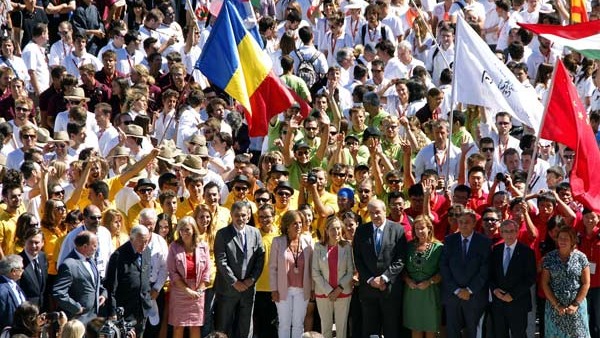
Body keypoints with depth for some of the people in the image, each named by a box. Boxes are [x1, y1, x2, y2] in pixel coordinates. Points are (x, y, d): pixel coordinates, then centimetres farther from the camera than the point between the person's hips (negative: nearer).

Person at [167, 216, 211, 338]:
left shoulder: (203, 246, 1)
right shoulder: (174, 247, -3)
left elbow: (207, 271, 3)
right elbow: (172, 272, -6)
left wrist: (199, 290, -7)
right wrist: (187, 290, -12)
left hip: (198, 292, 1)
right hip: (179, 291, -1)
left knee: (195, 327, 4)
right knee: (178, 327, -1)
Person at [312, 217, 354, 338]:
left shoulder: (347, 246, -3)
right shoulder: (319, 247, -3)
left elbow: (350, 272, -1)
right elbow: (315, 273, -4)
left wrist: (339, 289, -10)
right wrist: (329, 291, -9)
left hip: (343, 293, 0)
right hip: (323, 293, 0)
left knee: (341, 327, 3)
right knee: (325, 327, 5)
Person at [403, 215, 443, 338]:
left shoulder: (438, 247, -4)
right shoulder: (410, 246, 8)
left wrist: (429, 282, -17)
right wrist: (408, 280, -7)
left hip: (430, 291, -3)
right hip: (412, 291, 3)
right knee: (416, 328, 7)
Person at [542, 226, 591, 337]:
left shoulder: (581, 257, -2)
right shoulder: (549, 258, -1)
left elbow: (586, 283, -1)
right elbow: (545, 283, -1)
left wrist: (576, 304, -9)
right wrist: (556, 305, -8)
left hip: (577, 306, -1)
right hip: (554, 306, 1)